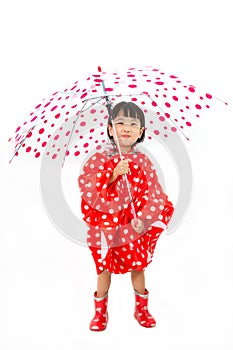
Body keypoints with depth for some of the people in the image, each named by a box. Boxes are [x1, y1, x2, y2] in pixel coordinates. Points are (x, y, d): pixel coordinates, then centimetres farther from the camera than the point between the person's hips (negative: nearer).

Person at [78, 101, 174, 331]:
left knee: (138, 267, 13)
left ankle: (141, 309, 35)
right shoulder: (99, 160, -6)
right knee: (104, 269, 11)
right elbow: (87, 189, -16)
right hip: (105, 225, -1)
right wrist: (112, 175, -25)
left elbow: (154, 195, -4)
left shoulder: (143, 162, -2)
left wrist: (144, 218, -16)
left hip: (134, 227, 1)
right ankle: (100, 312, 31)